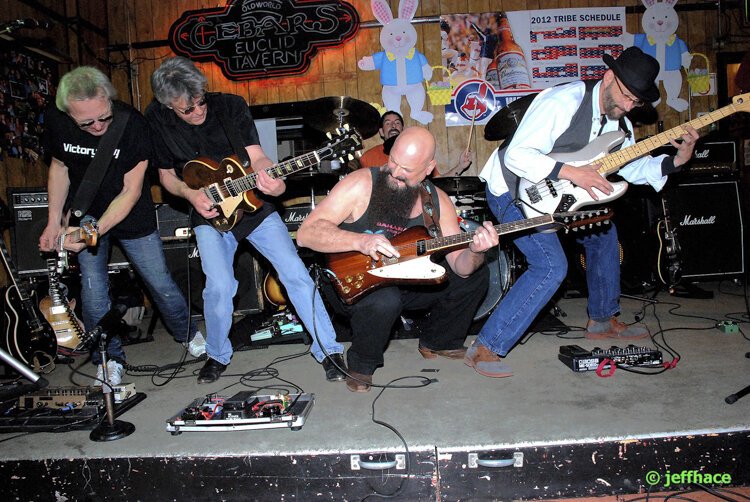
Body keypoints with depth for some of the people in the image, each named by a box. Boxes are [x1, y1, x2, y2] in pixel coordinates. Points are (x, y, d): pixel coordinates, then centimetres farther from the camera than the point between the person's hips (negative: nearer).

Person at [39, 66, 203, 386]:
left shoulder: (131, 124, -24)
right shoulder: (57, 122, -13)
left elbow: (131, 191, -21)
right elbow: (59, 167, 4)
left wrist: (95, 231, -28)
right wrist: (54, 222, -2)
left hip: (132, 218, -2)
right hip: (84, 218, 3)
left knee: (160, 283, 4)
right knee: (93, 290, 0)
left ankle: (188, 334, 31)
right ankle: (109, 359, 21)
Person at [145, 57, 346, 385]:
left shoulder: (231, 105, -10)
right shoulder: (157, 118, -5)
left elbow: (256, 156, -17)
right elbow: (166, 174, 5)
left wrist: (272, 181, -39)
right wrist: (191, 194, -16)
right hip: (210, 213, 1)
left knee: (295, 273, -9)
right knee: (219, 286, -17)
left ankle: (328, 350, 4)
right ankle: (218, 355, 13)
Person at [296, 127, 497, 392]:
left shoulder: (437, 201, -4)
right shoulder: (361, 184, -19)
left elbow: (460, 266, -7)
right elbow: (306, 232, -25)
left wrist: (474, 251, -31)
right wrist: (360, 241, -39)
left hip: (404, 282, 6)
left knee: (476, 274, 0)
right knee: (385, 300, -39)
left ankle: (438, 342, 22)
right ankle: (361, 364, -5)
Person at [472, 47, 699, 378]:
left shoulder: (618, 120, 4)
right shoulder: (563, 102, -24)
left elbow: (635, 167, 10)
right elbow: (517, 156, -31)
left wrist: (677, 160, -5)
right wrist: (571, 173, -34)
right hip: (512, 189, -9)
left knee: (602, 233, 18)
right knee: (551, 266, -22)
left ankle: (602, 320, 34)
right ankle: (485, 348, -16)